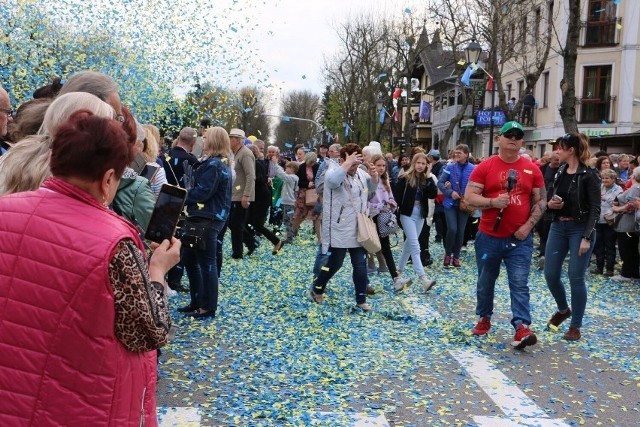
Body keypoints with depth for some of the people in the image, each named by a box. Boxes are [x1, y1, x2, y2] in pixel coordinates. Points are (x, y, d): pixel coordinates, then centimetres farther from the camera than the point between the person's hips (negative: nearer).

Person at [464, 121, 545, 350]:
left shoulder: (532, 169, 3)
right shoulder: (485, 167, -2)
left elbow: (541, 201, 6)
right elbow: (469, 196, -6)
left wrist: (528, 225, -6)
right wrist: (493, 202, -22)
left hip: (520, 238, 0)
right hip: (488, 237, 0)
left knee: (519, 283, -7)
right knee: (485, 282, 14)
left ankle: (522, 327, -10)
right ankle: (484, 318, 32)